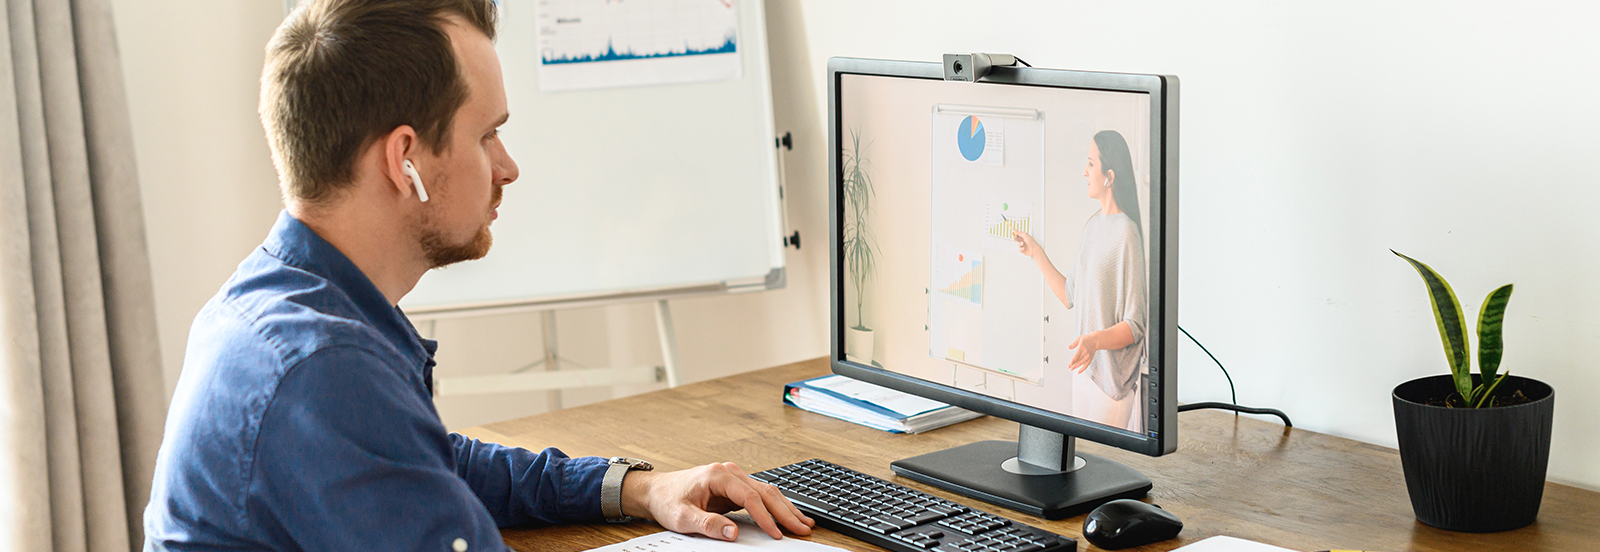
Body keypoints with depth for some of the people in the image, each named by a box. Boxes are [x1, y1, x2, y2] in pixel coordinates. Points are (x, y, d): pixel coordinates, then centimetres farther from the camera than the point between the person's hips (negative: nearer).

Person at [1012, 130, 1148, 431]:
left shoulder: (1127, 234, -18)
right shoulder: (1092, 225, 10)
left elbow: (1135, 326, -18)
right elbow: (1071, 296, 18)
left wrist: (1097, 340, -33)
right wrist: (1037, 254, 18)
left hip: (1113, 378, -9)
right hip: (1084, 368, 9)